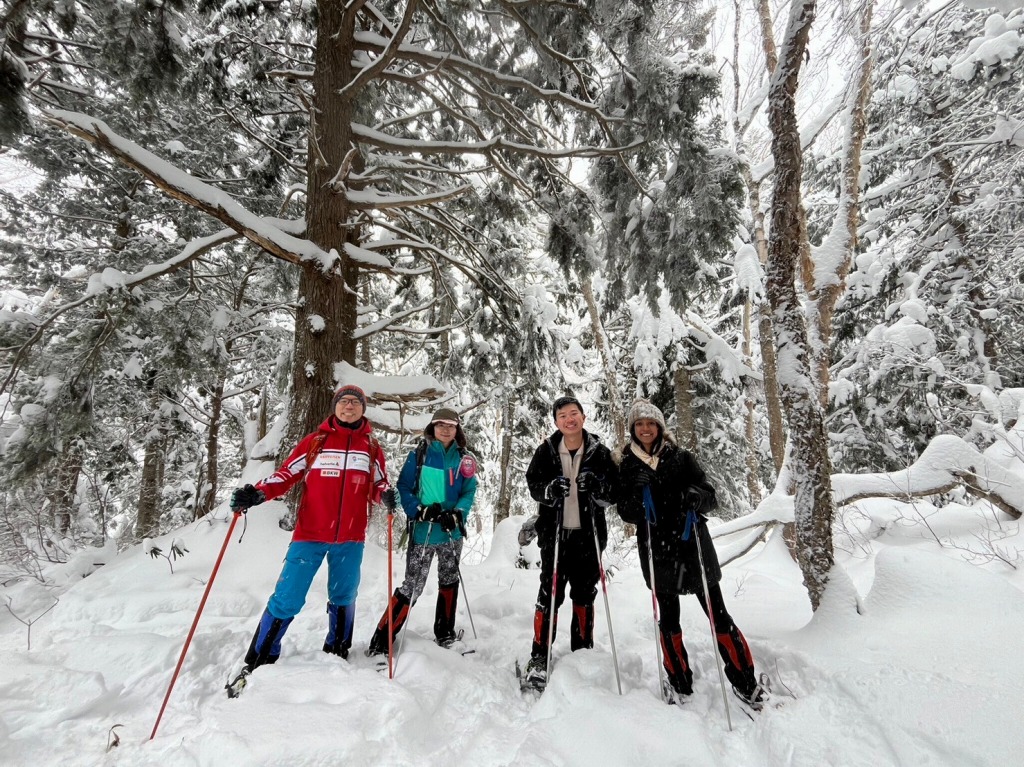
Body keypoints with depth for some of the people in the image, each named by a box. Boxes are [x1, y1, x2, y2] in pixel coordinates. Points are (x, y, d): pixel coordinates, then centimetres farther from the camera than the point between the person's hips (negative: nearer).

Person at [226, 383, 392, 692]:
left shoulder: (371, 447, 5)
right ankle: (258, 661, 22)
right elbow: (286, 474, 1)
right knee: (287, 599, 0)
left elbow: (376, 487, 7)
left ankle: (336, 652, 39)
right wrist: (257, 493, -15)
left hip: (351, 539, 2)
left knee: (343, 598, 17)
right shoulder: (314, 441, 1)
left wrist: (386, 495, -15)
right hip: (309, 535, -2)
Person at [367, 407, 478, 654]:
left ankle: (445, 634, 35)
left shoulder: (464, 458, 2)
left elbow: (469, 492, 1)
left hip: (452, 532, 4)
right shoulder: (418, 454, -5)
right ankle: (381, 640, 11)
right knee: (412, 587, -3)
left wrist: (456, 515, -16)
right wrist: (421, 511, -18)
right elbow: (403, 487, -5)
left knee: (449, 582, 17)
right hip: (422, 532, -4)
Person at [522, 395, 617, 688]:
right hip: (554, 533, -1)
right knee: (550, 594, 1)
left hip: (588, 535, 1)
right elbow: (533, 485, -3)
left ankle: (582, 653, 31)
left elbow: (612, 494, -1)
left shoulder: (599, 452, -1)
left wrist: (597, 487, -22)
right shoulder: (546, 451, -1)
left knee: (584, 595, 14)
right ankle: (539, 657, 15)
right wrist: (550, 490, -23)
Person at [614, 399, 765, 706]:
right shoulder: (627, 466, 2)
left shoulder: (682, 458, 1)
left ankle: (745, 681, 21)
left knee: (717, 613, 4)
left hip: (693, 545, 0)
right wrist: (637, 491, -21)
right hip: (657, 553, 1)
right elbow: (626, 513, -2)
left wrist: (696, 496, -23)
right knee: (668, 619, 10)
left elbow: (710, 497, 0)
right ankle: (679, 683, 28)